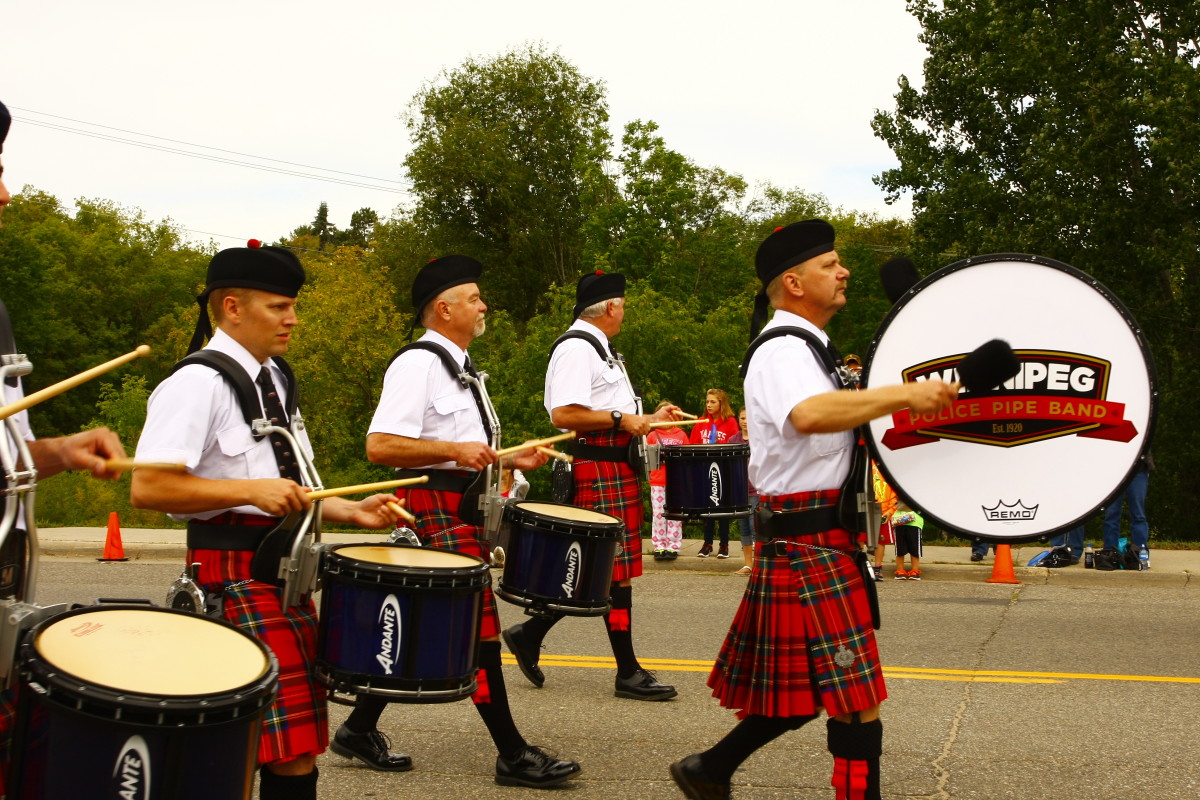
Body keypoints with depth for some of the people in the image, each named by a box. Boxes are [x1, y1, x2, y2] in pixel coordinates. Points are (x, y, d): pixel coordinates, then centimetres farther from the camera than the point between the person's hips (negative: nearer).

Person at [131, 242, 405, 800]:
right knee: (292, 749, -14)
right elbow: (147, 488, -20)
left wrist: (351, 512, 8)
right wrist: (251, 490, -26)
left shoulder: (274, 379, 17)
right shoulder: (198, 383, -12)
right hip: (235, 569, -9)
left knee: (300, 740, 14)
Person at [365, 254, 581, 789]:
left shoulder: (458, 366, 19)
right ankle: (513, 755, -2)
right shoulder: (418, 364, -13)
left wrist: (510, 459, 14)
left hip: (464, 506, 10)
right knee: (480, 629, -8)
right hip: (437, 508, -10)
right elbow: (379, 446, -22)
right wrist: (455, 451, -26)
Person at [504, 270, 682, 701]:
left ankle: (530, 633, 20)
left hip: (614, 467, 11)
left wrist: (648, 418, 19)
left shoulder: (599, 349, 21)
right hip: (598, 467, -11)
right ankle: (628, 672, 2)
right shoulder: (576, 348, -13)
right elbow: (564, 414, -24)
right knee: (616, 569, -5)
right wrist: (622, 419, -20)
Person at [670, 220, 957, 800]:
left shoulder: (804, 348, 18)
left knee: (800, 689, 16)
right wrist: (903, 394, -36)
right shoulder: (782, 351, -16)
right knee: (856, 700, -8)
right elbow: (809, 415, -38)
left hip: (817, 541, 10)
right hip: (810, 544, -10)